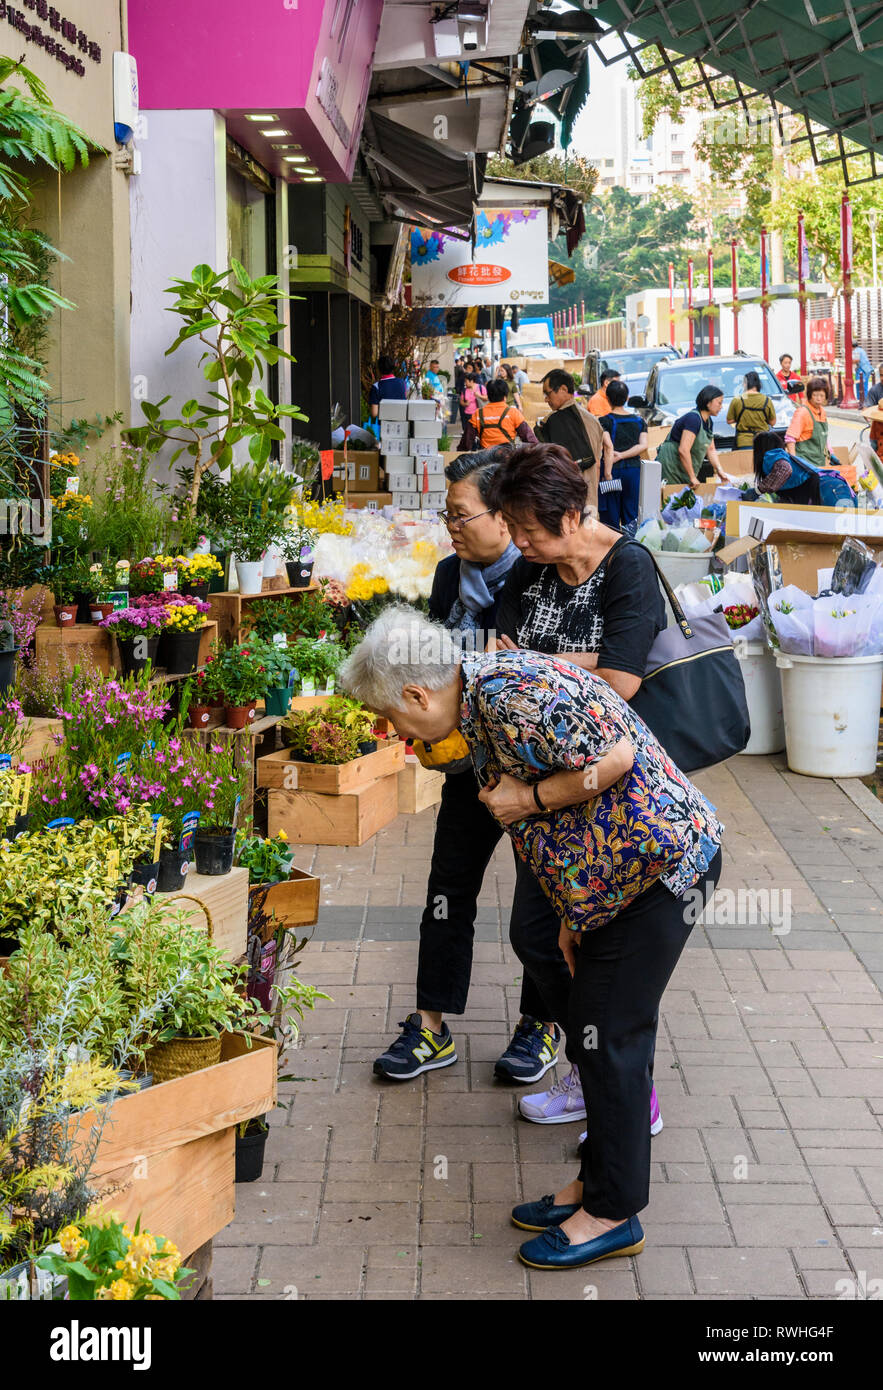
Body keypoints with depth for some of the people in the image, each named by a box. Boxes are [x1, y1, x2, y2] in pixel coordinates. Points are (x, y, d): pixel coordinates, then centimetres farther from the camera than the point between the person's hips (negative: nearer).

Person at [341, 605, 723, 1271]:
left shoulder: (512, 695, -23)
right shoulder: (482, 702, 10)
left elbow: (616, 759, -27)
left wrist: (530, 798, -15)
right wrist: (573, 913, 16)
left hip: (659, 863, -10)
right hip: (614, 875, 10)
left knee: (611, 1035, -3)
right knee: (592, 1026, 15)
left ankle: (613, 1214, 9)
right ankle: (597, 1182, 28)